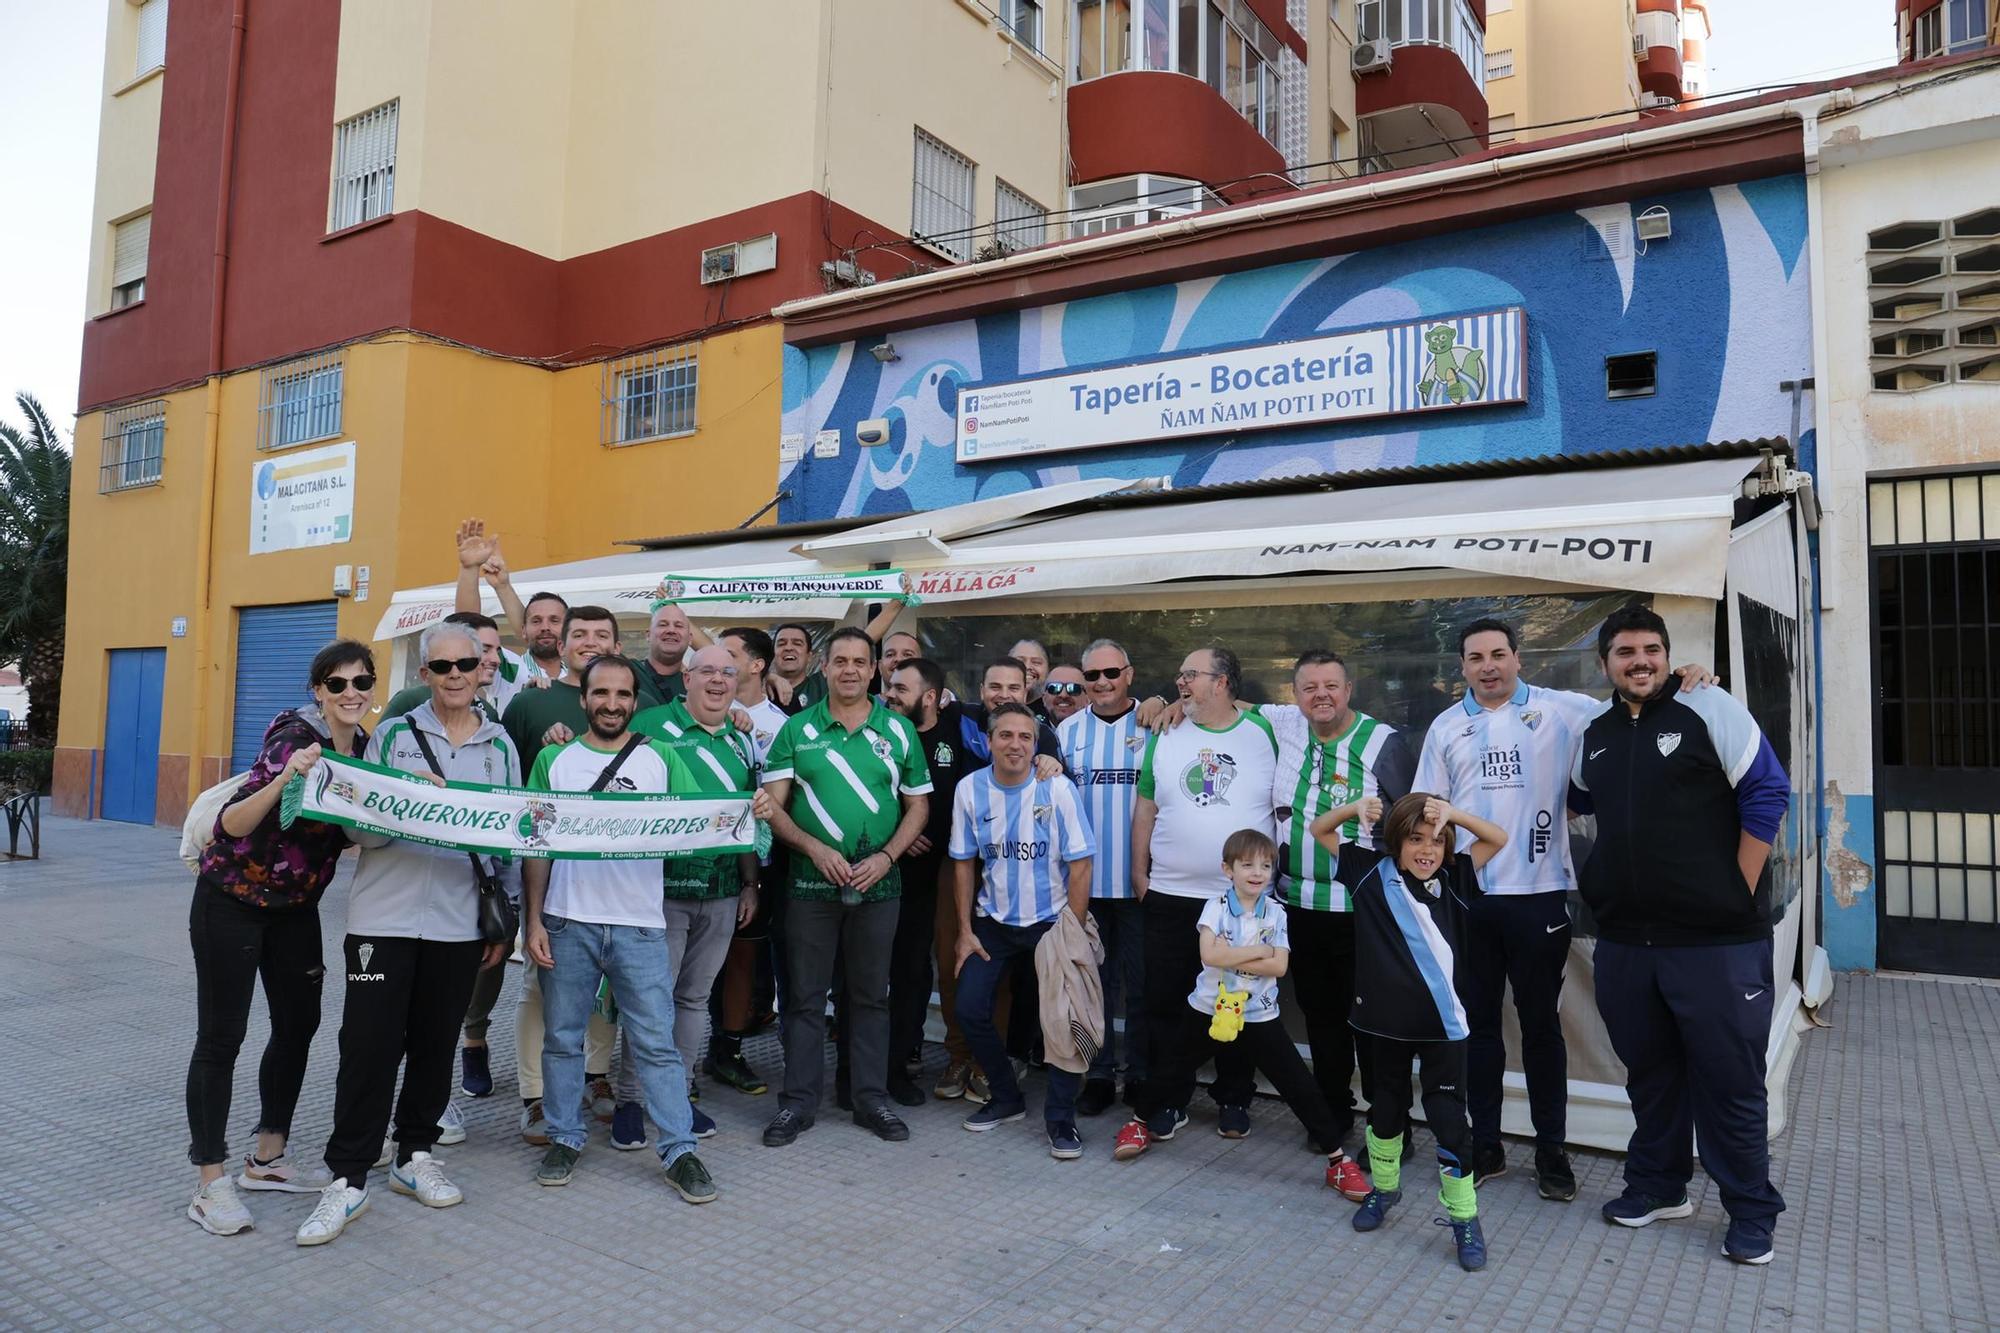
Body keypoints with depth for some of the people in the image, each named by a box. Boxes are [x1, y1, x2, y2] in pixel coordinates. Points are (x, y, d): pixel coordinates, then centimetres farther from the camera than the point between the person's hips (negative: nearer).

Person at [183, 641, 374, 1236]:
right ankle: (211, 1182, 9)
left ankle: (268, 1158, 26)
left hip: (296, 904, 7)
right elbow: (231, 825, -29)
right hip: (231, 899, -7)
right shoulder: (293, 737, -22)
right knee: (221, 1036, -1)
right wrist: (285, 778, -43)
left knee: (299, 1024, 11)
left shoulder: (362, 746, 0)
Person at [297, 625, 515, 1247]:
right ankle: (347, 1180, 10)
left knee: (436, 1045, 12)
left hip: (460, 922, 2)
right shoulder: (393, 735, 1)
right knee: (369, 1048, -2)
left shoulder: (501, 745, 7)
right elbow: (359, 827, -2)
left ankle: (414, 1158, 28)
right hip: (385, 918, -2)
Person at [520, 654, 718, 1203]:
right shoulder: (554, 759, 7)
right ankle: (565, 1139, 27)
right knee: (563, 1038, 11)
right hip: (566, 922, 1)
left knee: (656, 1042, 0)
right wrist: (533, 920, 0)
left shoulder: (662, 759, 6)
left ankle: (679, 1150, 8)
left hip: (640, 925, -1)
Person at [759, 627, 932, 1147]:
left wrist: (886, 856, -8)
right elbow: (773, 806, -1)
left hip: (878, 884, 1)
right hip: (811, 882, -1)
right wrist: (815, 849, -15)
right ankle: (798, 1102, 17)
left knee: (871, 995, 10)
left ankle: (872, 1098, 21)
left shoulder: (899, 729, 4)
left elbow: (917, 806, 6)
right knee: (805, 996, 6)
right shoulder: (796, 730, 2)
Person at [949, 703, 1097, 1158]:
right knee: (969, 1009, -3)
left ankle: (1060, 1118, 5)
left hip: (1051, 920, -3)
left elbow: (1079, 865, -13)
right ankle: (1007, 1098, 20)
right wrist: (965, 930, 0)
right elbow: (964, 863, 3)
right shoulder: (970, 789, -6)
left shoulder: (1058, 789, -15)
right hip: (993, 921, 3)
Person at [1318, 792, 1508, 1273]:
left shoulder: (1453, 880, -2)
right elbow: (1320, 829, 3)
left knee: (1449, 1118, -1)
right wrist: (1357, 807, -13)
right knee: (1386, 1106, 19)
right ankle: (1384, 1188, 40)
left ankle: (1464, 1218, 14)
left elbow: (1498, 838, -8)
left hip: (1442, 1022, -1)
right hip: (1385, 1018, 1)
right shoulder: (1373, 874, -2)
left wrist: (1452, 813, -21)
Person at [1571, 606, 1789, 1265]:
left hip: (1716, 939, -5)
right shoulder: (1595, 736, 10)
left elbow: (1767, 792, -8)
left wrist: (1737, 897, -8)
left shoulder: (1708, 710, -6)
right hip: (1625, 939, 5)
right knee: (1649, 1070, 16)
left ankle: (1751, 1212, 21)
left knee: (1729, 1078, 5)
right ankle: (1658, 1186, 32)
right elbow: (1585, 800, 27)